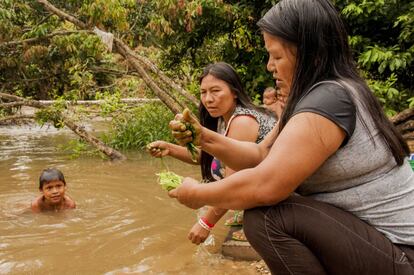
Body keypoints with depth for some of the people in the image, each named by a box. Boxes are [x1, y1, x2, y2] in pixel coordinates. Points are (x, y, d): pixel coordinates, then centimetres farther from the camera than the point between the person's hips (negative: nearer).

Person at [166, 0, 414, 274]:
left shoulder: (330, 99, -23)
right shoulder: (315, 96, 9)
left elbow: (264, 186, -29)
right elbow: (262, 156, 11)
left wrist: (198, 194, -13)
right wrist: (204, 138, -2)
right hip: (367, 235, 10)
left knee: (264, 216, -23)